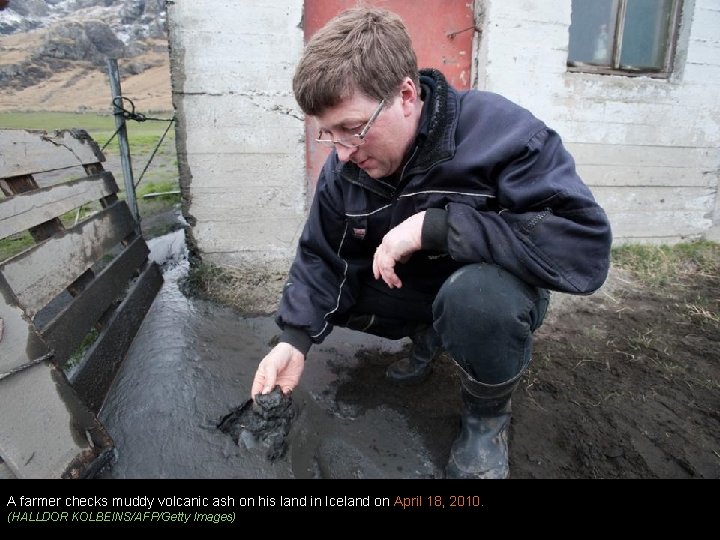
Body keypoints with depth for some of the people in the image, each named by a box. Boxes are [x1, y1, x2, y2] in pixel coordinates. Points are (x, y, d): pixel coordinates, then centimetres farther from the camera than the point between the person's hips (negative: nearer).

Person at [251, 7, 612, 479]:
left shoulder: (500, 132, -27)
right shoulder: (345, 166, -10)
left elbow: (587, 247, -35)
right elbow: (322, 258, -6)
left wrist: (434, 225, -39)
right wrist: (295, 338, -22)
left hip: (495, 291, -5)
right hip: (412, 291, 6)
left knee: (473, 293, -38)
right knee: (306, 293, -5)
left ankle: (488, 414, -5)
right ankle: (429, 336, 15)